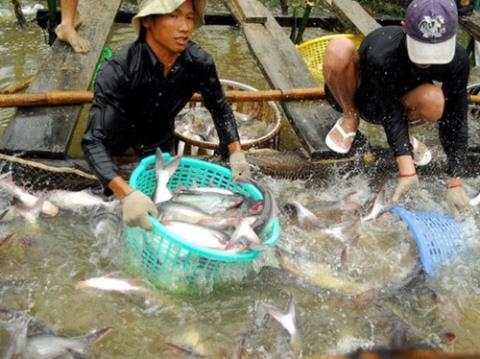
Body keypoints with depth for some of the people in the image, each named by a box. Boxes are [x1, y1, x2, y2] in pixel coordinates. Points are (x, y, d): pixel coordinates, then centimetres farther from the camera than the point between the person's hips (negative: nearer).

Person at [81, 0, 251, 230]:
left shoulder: (199, 62, -28)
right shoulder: (119, 70, -40)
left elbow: (220, 108, -9)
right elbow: (94, 141, -45)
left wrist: (236, 152, -22)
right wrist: (127, 194, -58)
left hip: (160, 135, 3)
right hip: (118, 134, -3)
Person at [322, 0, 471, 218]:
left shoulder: (457, 60, -27)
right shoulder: (381, 55, -39)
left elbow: (455, 120, -22)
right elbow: (391, 116, -34)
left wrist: (455, 182, -28)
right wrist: (407, 171, -42)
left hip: (399, 100, 2)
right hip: (352, 95, -2)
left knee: (434, 102, -35)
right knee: (339, 48, -36)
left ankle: (403, 132, 1)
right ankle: (350, 119, -10)